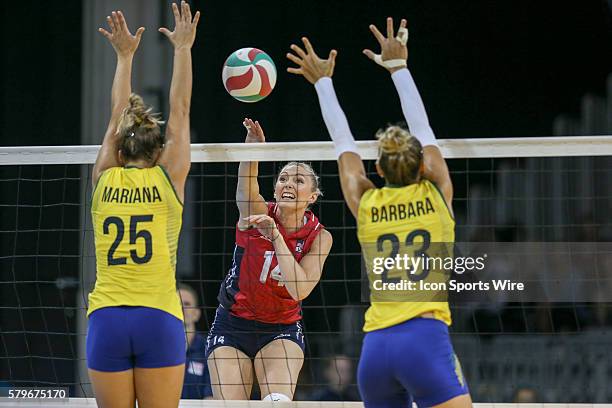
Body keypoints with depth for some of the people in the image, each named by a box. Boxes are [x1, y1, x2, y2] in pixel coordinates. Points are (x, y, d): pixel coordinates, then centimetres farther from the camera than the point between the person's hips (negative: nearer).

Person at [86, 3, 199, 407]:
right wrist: (182, 48, 20)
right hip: (159, 319, -2)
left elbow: (118, 118, 22)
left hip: (106, 320, 2)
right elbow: (180, 111, 11)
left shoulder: (105, 181, 8)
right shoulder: (167, 180, 3)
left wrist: (125, 56, 32)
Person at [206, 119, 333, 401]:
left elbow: (299, 290, -21)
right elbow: (246, 185, -34)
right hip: (232, 325, 0)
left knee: (278, 402, -25)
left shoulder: (319, 237, -8)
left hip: (282, 330, 0)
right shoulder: (256, 213, -11)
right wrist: (253, 145, -55)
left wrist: (274, 236, -26)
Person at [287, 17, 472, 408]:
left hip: (375, 346, 4)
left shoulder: (366, 204, 11)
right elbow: (423, 128, 17)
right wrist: (398, 67, 26)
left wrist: (323, 82, 35)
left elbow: (343, 142, 24)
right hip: (425, 337, -4)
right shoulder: (436, 195, 5)